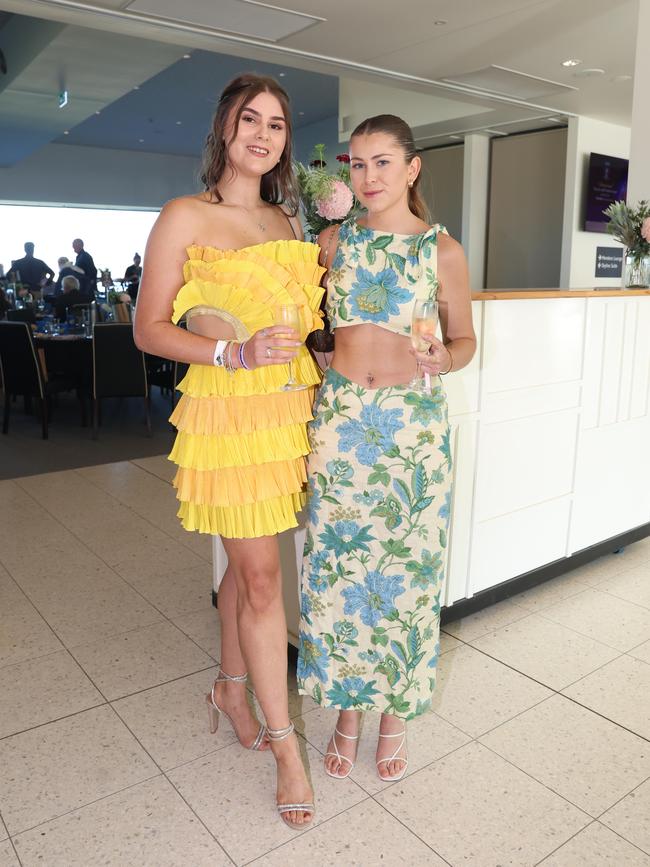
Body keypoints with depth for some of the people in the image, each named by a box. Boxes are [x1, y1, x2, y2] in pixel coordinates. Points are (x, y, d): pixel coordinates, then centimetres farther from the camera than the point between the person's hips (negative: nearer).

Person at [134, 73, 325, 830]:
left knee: (248, 564, 16)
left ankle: (231, 688, 38)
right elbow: (149, 329, -8)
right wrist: (235, 354, -20)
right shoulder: (186, 217, -5)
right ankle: (285, 745, 15)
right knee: (261, 576, -1)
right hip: (227, 411, -6)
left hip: (286, 408, 6)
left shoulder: (287, 222, 14)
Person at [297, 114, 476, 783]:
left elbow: (465, 338, 7)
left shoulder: (442, 251, 1)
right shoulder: (332, 241, 7)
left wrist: (443, 358, -15)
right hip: (339, 419, 2)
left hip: (413, 425, -1)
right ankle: (347, 709, 29)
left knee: (405, 568, 6)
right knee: (337, 565, 6)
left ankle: (395, 713, 30)